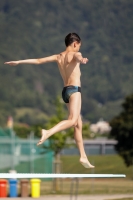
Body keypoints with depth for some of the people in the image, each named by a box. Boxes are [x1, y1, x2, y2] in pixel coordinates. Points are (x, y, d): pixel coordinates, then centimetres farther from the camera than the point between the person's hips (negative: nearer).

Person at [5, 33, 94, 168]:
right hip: (74, 89, -8)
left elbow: (38, 60, 15)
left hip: (65, 91, 8)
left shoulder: (58, 57, 15)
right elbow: (78, 57, -29)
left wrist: (19, 62, 23)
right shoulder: (75, 54, -3)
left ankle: (83, 157, 10)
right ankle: (48, 132, -43)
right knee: (72, 120, -21)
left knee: (78, 124, 10)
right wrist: (81, 60, -54)